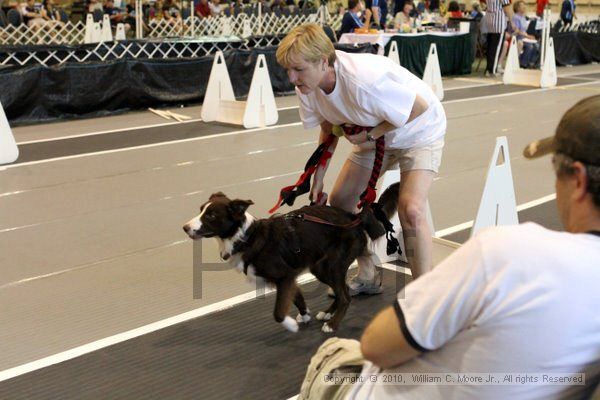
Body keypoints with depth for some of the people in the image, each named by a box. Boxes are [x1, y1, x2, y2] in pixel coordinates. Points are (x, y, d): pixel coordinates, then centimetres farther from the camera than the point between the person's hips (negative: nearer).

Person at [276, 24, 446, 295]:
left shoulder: (362, 81, -40)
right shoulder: (307, 87, -17)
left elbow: (420, 106, -27)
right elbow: (329, 128, 2)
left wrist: (370, 135, -24)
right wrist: (318, 178, -1)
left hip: (419, 128, -8)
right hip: (375, 134, 8)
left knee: (410, 210, -25)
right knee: (340, 200, 7)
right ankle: (367, 278, 23)